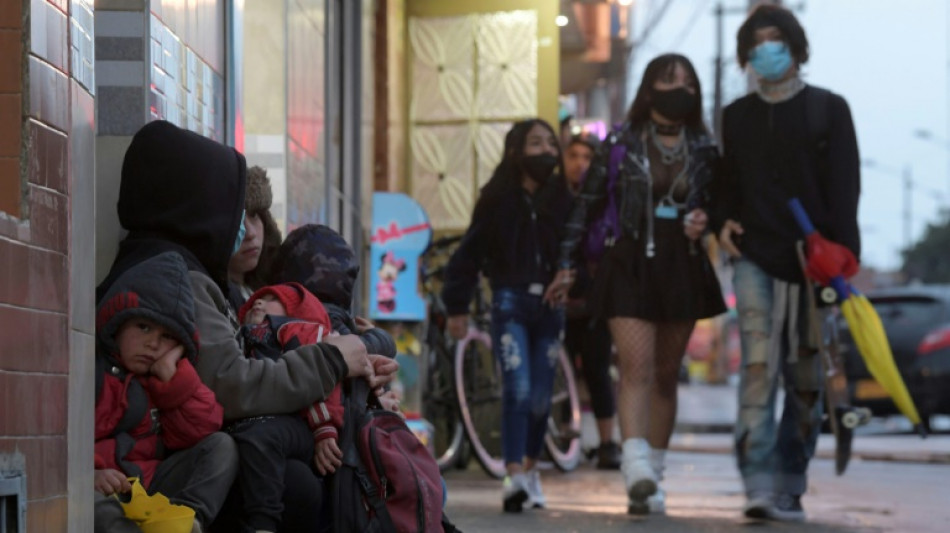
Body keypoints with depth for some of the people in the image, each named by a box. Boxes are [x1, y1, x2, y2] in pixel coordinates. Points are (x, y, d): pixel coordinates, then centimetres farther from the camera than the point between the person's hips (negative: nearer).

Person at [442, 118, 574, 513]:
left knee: (540, 397, 5)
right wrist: (457, 306, 3)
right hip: (510, 303, -3)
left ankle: (530, 467, 26)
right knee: (517, 388, -17)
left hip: (549, 304, 3)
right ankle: (514, 477, -20)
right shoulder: (498, 200, 1)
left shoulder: (562, 200, 7)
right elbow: (469, 253, 4)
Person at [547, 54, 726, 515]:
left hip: (682, 269, 3)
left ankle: (650, 480, 15)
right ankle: (636, 467, -28)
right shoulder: (621, 144, 1)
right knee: (636, 368, -17)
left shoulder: (704, 151, 8)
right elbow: (587, 204, 6)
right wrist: (566, 264, 6)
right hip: (629, 265, -3)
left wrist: (704, 221, -5)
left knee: (666, 374, 8)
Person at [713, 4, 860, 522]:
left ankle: (789, 488, 11)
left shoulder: (828, 109, 6)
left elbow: (844, 187, -1)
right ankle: (759, 486, -21)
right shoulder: (737, 115, 15)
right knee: (759, 366, -15)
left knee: (807, 379, 3)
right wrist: (725, 219, 2)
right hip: (756, 258, 1)